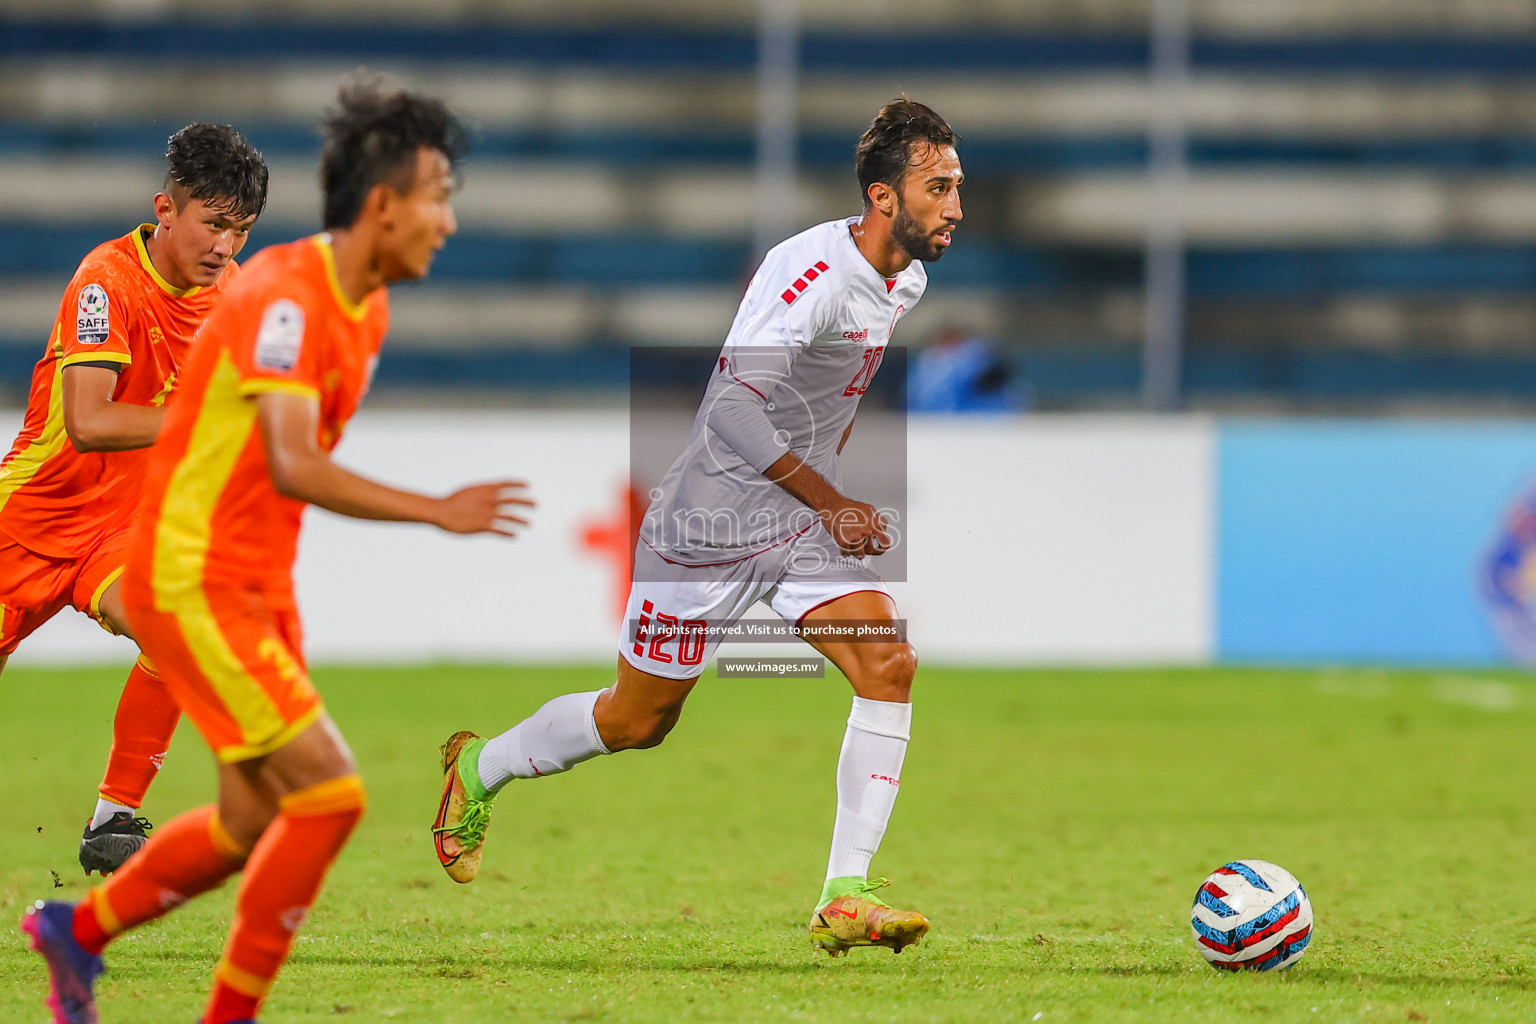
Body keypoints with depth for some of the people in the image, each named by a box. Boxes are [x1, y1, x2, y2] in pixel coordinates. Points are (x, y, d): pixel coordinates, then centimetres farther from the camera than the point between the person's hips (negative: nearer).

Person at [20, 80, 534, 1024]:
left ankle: (76, 931, 33)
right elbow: (293, 468, -34)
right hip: (192, 584, -9)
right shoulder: (283, 300, -22)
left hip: (260, 589, 10)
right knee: (330, 795, -14)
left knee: (254, 823, 13)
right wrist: (439, 512, -38)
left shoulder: (367, 310, 9)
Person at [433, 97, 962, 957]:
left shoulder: (907, 282, 3)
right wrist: (829, 502, -28)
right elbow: (737, 404, -33)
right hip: (712, 524, -7)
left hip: (808, 523, 7)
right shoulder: (813, 271, -25)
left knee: (890, 665, -16)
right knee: (637, 721, 7)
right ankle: (478, 770, 35)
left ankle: (847, 898, -16)